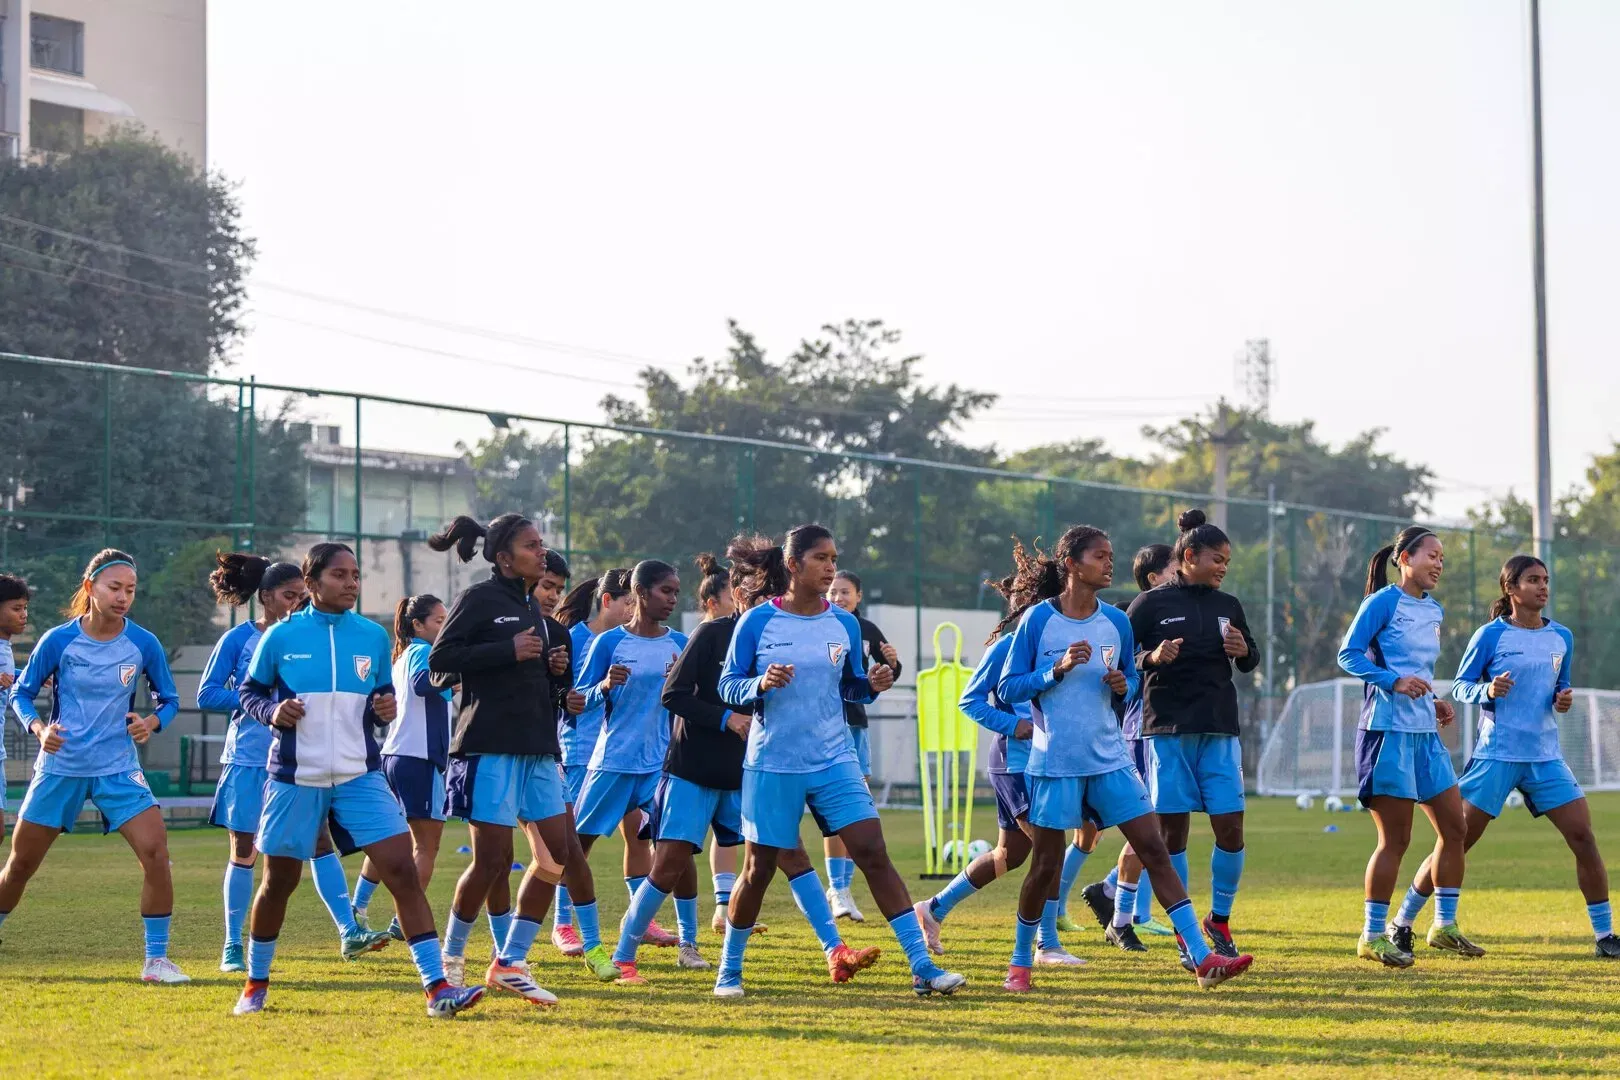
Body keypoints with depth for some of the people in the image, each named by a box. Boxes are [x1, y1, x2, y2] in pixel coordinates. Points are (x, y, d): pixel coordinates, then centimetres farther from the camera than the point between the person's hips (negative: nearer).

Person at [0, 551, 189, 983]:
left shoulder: (143, 644, -6)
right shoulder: (58, 640, -9)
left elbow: (168, 699, 7)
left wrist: (151, 722, -15)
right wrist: (39, 728, -16)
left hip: (118, 768, 0)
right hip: (60, 766, 0)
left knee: (155, 851, -18)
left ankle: (157, 959, -9)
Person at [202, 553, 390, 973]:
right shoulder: (239, 638, -3)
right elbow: (207, 695, -7)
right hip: (248, 760, -3)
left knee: (320, 840, -7)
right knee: (244, 851, 3)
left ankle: (349, 933, -11)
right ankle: (233, 946, 12)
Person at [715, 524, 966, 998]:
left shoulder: (844, 624, 4)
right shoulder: (758, 622, -6)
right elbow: (727, 686, -3)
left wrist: (873, 684, -7)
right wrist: (761, 684, -23)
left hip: (834, 761, 3)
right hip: (773, 766, -2)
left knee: (873, 854, -8)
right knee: (759, 869, 5)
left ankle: (922, 967, -9)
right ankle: (728, 971, 24)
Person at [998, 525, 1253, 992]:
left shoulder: (1116, 621, 6)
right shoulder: (1038, 620, -7)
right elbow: (1008, 689, -6)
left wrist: (1124, 685, -6)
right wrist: (1057, 670, -19)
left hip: (1109, 759, 4)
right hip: (1055, 762, -4)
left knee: (1154, 848, -5)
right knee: (1046, 865, 3)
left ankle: (1202, 959, -8)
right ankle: (1020, 962, 23)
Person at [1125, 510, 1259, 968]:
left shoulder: (1227, 606, 10)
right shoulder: (1151, 604, -2)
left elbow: (1250, 662, 22)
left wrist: (1244, 650, 0)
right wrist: (1152, 658, -19)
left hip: (1219, 731, 4)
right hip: (1168, 729, -4)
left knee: (1230, 828, -3)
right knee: (1173, 830, -1)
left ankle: (1220, 921, 16)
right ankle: (1186, 937, 6)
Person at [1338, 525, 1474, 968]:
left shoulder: (1434, 610, 15)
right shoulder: (1383, 602, -9)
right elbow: (1349, 654, -13)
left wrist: (1436, 702, 9)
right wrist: (1394, 682, -25)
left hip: (1425, 732, 8)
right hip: (1388, 730, -8)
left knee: (1454, 828, 8)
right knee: (1395, 839, -6)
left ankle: (1445, 924, 20)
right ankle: (1373, 936, 3)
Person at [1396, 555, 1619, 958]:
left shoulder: (1562, 637, 9)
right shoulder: (1491, 635, -6)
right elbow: (1460, 687, -1)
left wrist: (1564, 700, -2)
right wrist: (1487, 690, -22)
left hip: (1546, 757, 4)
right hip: (1496, 755, -4)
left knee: (1583, 837, -5)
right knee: (1457, 841, -3)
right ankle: (1402, 922, 10)